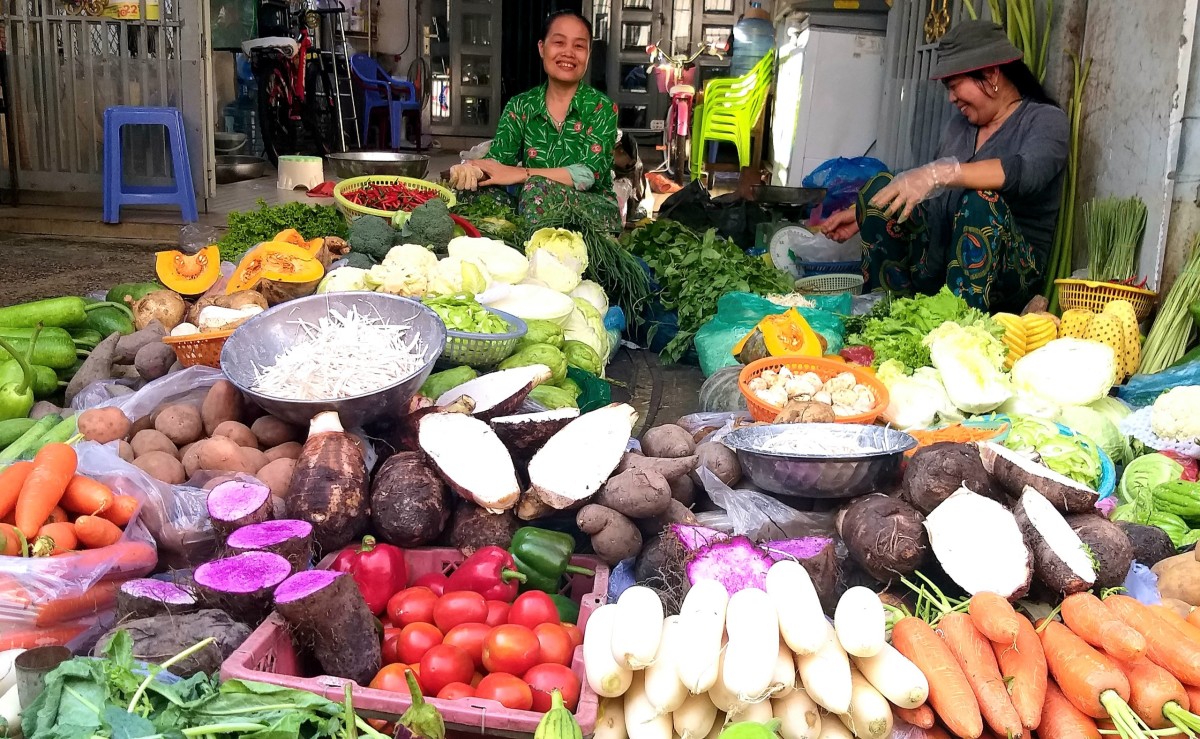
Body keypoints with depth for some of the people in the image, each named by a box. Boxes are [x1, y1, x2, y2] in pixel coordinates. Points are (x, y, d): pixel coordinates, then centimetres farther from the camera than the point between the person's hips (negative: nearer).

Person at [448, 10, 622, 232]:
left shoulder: (601, 107, -4)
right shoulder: (520, 106, 6)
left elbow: (589, 174, -16)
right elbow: (497, 160, -6)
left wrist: (519, 174, -25)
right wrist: (470, 169, -31)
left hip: (596, 212, -3)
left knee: (538, 188, -32)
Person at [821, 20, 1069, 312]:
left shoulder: (1046, 120, -5)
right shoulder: (959, 124, 14)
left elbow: (1028, 172, -28)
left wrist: (940, 172, -39)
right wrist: (862, 213, 11)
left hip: (1012, 271, -6)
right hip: (943, 257, 6)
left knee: (982, 200, -34)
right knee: (881, 187, -10)